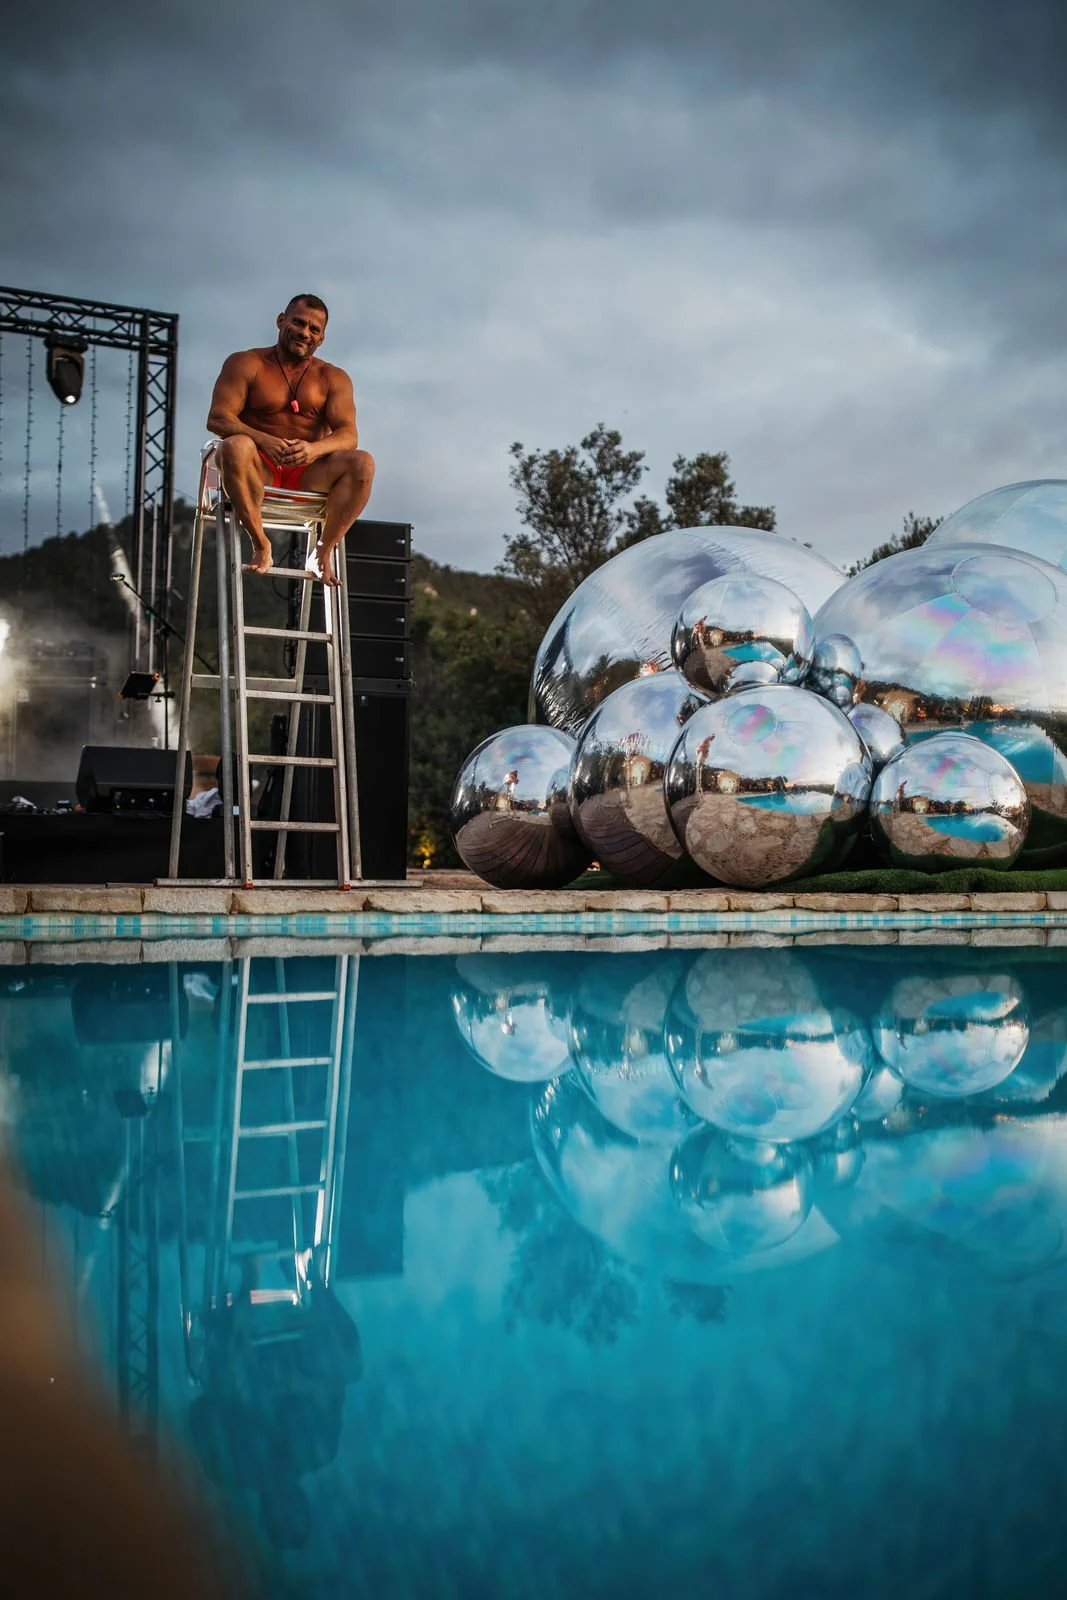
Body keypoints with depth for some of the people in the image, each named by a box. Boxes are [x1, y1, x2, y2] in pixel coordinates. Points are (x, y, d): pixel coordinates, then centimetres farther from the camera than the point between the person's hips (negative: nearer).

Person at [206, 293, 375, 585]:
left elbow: (348, 434, -4)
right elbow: (217, 418, -8)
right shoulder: (246, 364, 4)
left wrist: (314, 449, -28)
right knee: (235, 447, -36)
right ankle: (260, 544, -26)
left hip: (308, 477, 2)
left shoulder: (333, 378, 10)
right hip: (259, 472, -2)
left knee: (362, 463, -25)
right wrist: (264, 440, -29)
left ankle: (325, 549, -20)